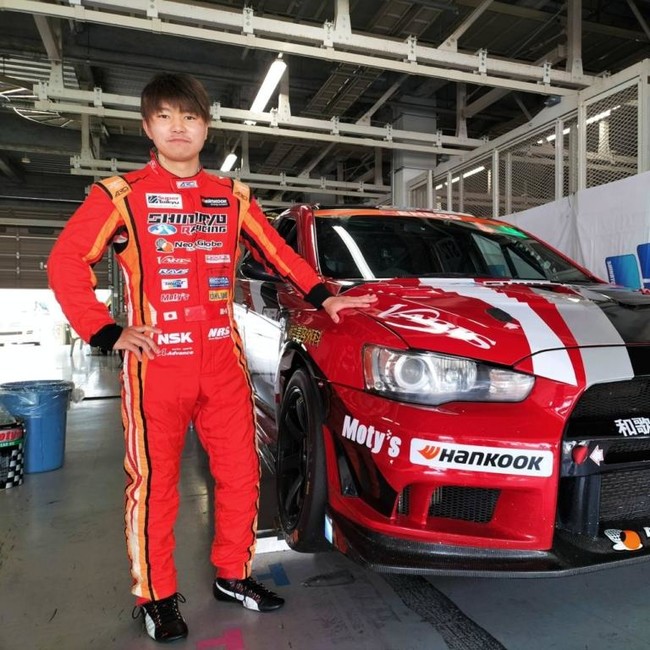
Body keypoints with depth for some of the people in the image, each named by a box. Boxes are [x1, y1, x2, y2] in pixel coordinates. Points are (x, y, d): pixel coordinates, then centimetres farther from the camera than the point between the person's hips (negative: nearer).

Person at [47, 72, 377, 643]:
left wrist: (322, 296, 9)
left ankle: (233, 575, 30)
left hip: (224, 362, 4)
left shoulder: (232, 197, 12)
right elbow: (66, 262, 0)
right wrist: (106, 333, -8)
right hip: (156, 365, -3)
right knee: (154, 483, 6)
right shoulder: (122, 194, 2)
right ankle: (157, 597, 26)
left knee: (241, 474, 8)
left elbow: (277, 252, 18)